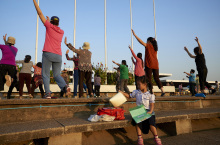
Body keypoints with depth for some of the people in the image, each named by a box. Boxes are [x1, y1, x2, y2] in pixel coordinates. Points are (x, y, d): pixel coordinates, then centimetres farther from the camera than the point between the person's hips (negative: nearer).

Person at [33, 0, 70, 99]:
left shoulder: (49, 26, 6)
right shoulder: (61, 32, 18)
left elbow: (40, 13, 11)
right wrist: (49, 21, 47)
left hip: (48, 54, -4)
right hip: (58, 56, 4)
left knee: (45, 74, 2)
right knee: (57, 75, 11)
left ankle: (47, 93, -9)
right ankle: (64, 86, -15)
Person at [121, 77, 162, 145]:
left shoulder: (150, 94, 0)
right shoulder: (136, 92, 9)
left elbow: (152, 104, -3)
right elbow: (129, 96, 22)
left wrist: (150, 111, -20)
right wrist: (122, 93, 9)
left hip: (147, 111, -2)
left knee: (151, 123, -22)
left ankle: (156, 138, -3)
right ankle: (139, 138, -15)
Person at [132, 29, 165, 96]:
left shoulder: (148, 46, -3)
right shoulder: (155, 48, 18)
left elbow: (141, 41, -7)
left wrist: (134, 34, -5)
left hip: (149, 64, -7)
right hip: (155, 64, 7)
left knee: (149, 79, -2)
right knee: (157, 78, 11)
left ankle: (152, 92, -6)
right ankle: (162, 91, 5)